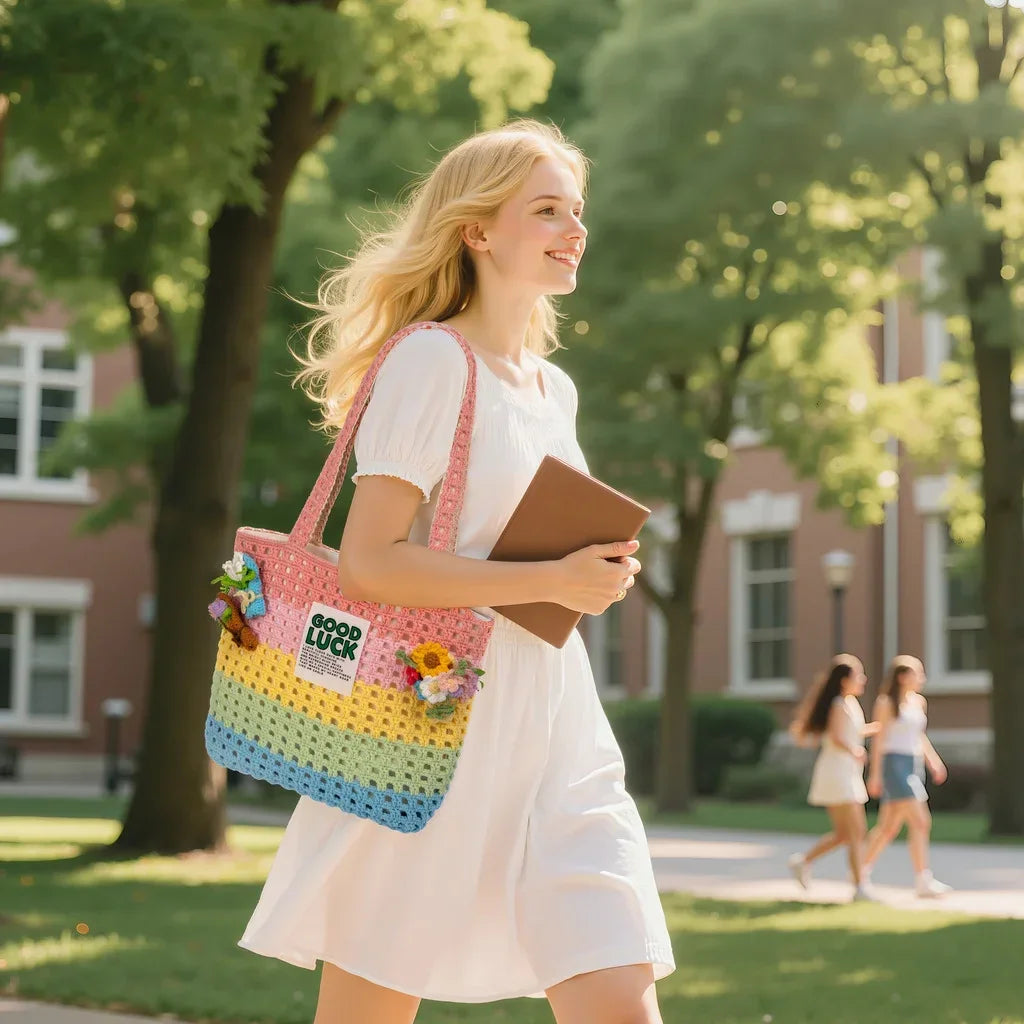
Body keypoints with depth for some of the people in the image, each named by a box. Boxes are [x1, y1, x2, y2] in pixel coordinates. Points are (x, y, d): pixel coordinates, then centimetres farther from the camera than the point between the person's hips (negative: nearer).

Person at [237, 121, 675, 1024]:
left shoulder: (556, 389, 16)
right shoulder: (432, 357, -7)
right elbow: (367, 565, -16)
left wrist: (600, 575, 8)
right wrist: (550, 581, -17)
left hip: (555, 728, 7)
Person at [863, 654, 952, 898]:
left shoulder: (919, 702, 14)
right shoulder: (886, 703, -8)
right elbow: (878, 739, -9)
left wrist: (933, 759, 14)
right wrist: (875, 774, -11)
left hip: (913, 766, 8)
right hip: (895, 765, -8)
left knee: (890, 826, 11)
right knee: (920, 822, -14)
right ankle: (923, 880, -13)